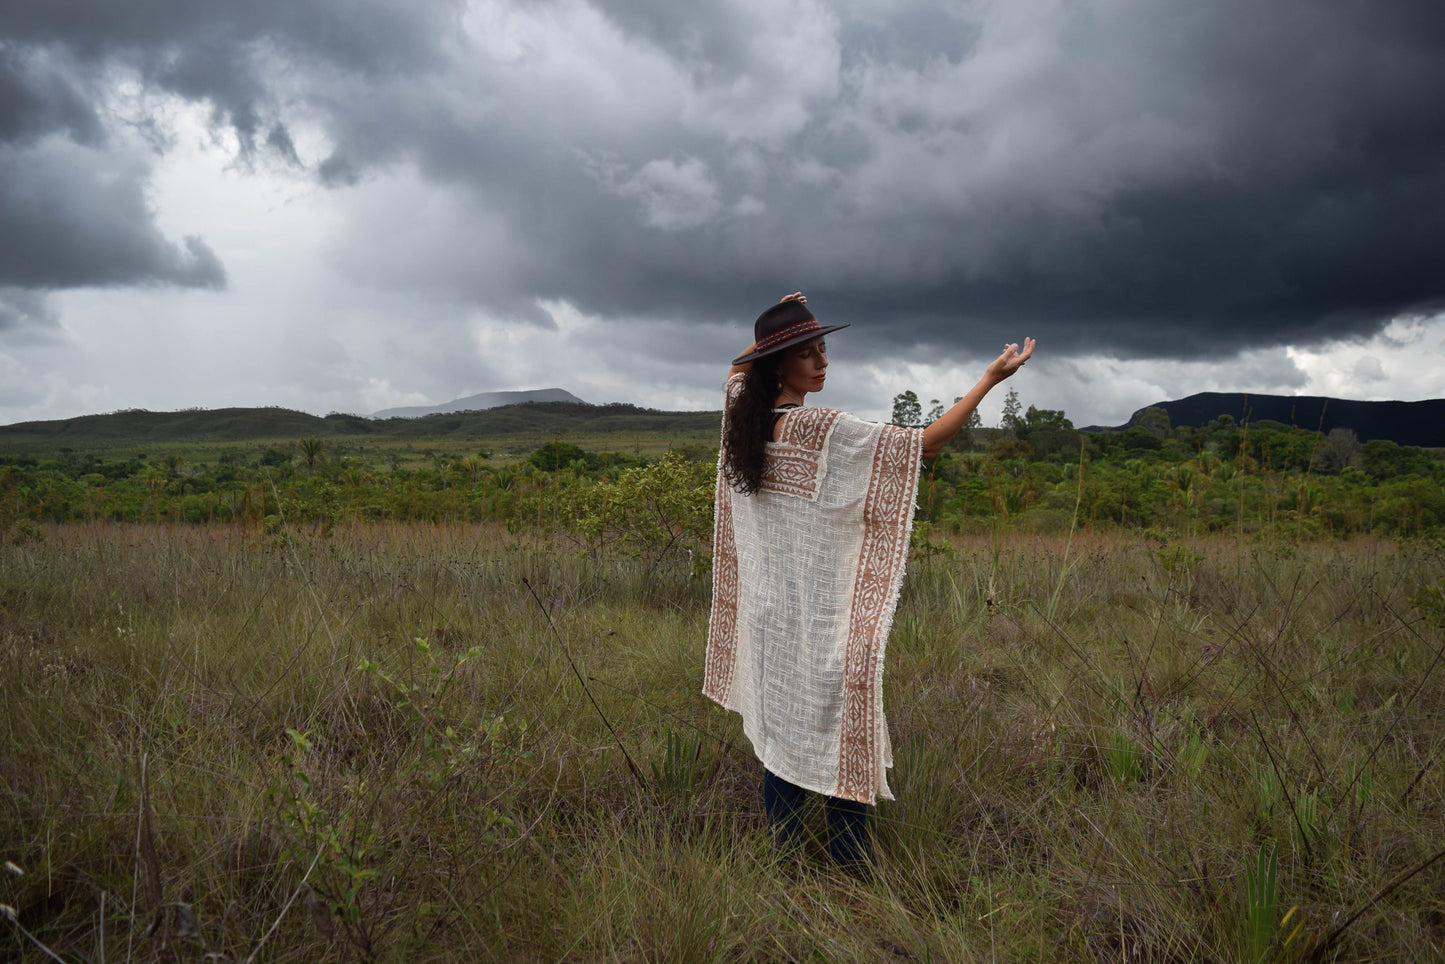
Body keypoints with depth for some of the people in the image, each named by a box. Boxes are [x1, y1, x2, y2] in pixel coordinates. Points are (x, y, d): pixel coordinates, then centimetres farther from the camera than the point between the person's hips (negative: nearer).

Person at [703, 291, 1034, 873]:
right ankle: (849, 869, 16)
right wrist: (991, 378, -13)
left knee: (780, 734, 15)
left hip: (766, 611, 7)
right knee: (842, 740, 6)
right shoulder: (824, 431, -20)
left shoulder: (744, 415, 0)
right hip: (824, 618, -7)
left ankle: (783, 865, 26)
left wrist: (776, 326, 17)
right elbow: (925, 444, -17)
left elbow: (738, 370, 25)